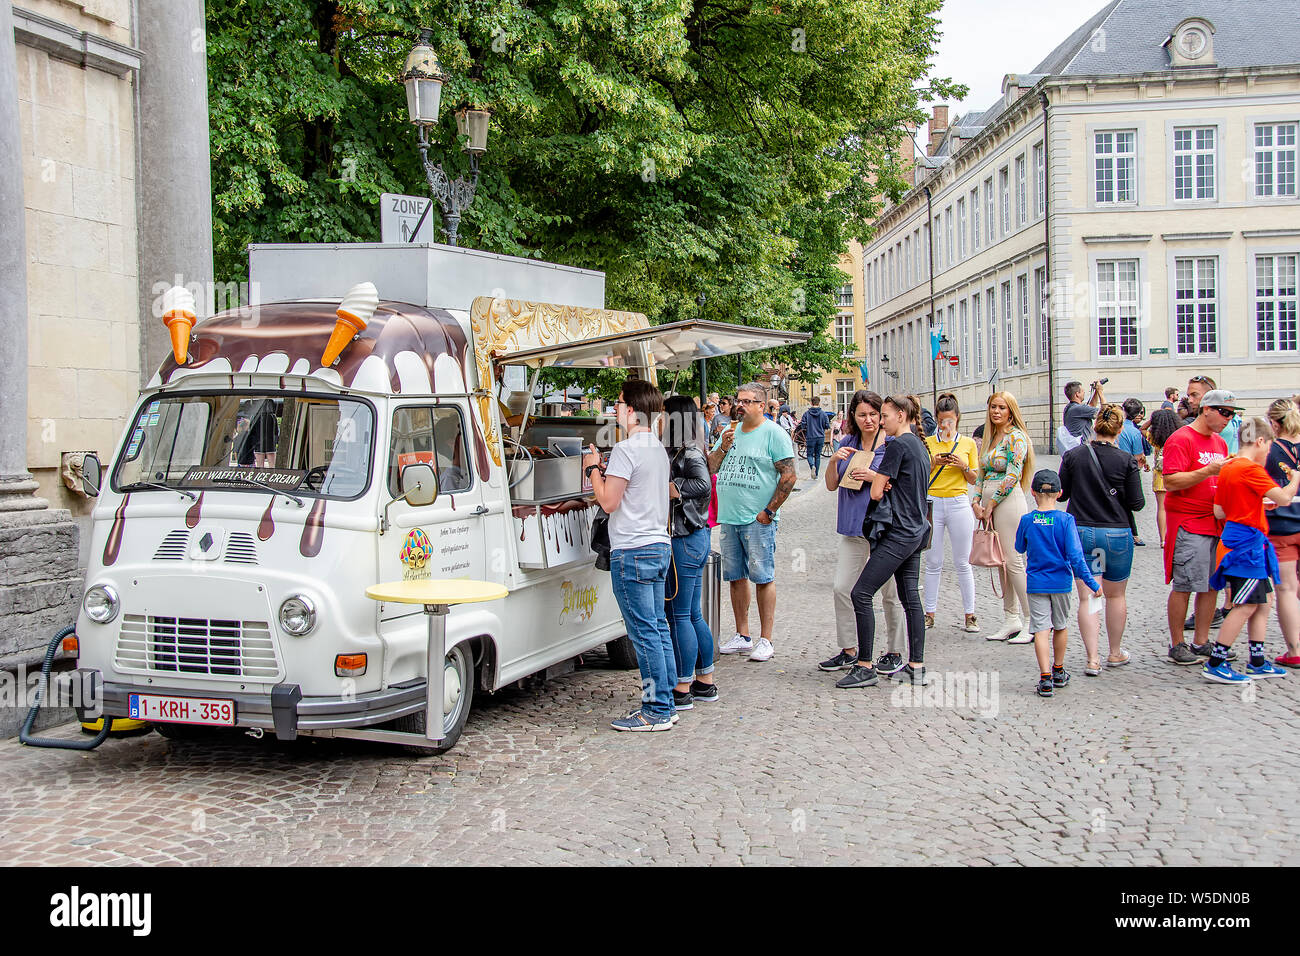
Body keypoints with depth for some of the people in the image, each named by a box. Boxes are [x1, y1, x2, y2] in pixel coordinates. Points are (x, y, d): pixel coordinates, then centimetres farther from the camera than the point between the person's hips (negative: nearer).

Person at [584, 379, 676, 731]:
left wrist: (592, 469, -2)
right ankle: (664, 704, 18)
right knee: (658, 627, 13)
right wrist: (605, 470, 23)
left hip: (632, 551, -10)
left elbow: (609, 502, -16)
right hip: (659, 544, 10)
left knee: (644, 633, -5)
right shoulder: (658, 448, 14)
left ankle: (656, 712, -2)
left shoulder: (626, 450, -15)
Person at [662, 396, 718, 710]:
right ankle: (705, 684, 24)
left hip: (686, 541, -10)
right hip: (692, 539, 10)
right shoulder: (677, 453, 14)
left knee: (679, 615, -4)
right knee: (692, 615, 15)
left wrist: (671, 489, -21)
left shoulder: (690, 455, -14)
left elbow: (703, 484, -30)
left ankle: (682, 690, 2)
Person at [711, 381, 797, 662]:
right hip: (729, 518, 7)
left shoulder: (773, 433, -5)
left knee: (763, 578, -3)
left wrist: (769, 511, -12)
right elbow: (710, 467, 16)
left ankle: (765, 640, 2)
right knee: (736, 578, 11)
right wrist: (723, 447, -2)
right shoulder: (731, 432, 15)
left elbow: (789, 475, -10)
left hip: (758, 520, -6)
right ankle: (742, 636, 20)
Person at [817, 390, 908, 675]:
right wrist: (834, 461, -7)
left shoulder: (893, 444, -5)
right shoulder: (847, 443, 9)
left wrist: (875, 477, -19)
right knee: (843, 588, 4)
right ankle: (849, 651, 16)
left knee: (890, 592, 3)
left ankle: (894, 652, 16)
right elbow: (831, 485, 10)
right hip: (853, 526, 5)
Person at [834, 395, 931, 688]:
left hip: (899, 534, -10)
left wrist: (876, 481, 7)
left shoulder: (897, 446, -14)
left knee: (861, 594, -9)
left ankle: (865, 667, -8)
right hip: (916, 531, 10)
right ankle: (916, 667, 12)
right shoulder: (920, 446, 15)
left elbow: (876, 493, -15)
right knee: (910, 597, 11)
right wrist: (881, 480, 9)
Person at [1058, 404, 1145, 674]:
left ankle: (1092, 659, -4)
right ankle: (1115, 653, 30)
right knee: (1116, 595, 17)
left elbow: (1061, 493, 3)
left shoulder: (1073, 456, -5)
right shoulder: (1126, 461, -9)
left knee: (1087, 597, 4)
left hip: (1081, 533, 1)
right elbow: (1136, 503, -7)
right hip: (1118, 533, 0)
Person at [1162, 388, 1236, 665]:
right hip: (1189, 525, -8)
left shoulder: (1219, 442, 17)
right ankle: (1177, 645, 4)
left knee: (1212, 585, 8)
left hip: (1217, 523, 8)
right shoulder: (1181, 439, -9)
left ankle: (1201, 642, 17)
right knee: (1183, 586, -4)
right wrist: (1209, 471, -24)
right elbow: (1171, 481, -18)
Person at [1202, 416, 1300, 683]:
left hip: (1235, 537, 10)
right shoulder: (1252, 469, -16)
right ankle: (1215, 664, -5)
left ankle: (1257, 662, 20)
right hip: (1247, 541, -10)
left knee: (1263, 600, 15)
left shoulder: (1228, 468, 11)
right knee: (1245, 606, -7)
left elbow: (1219, 511, 12)